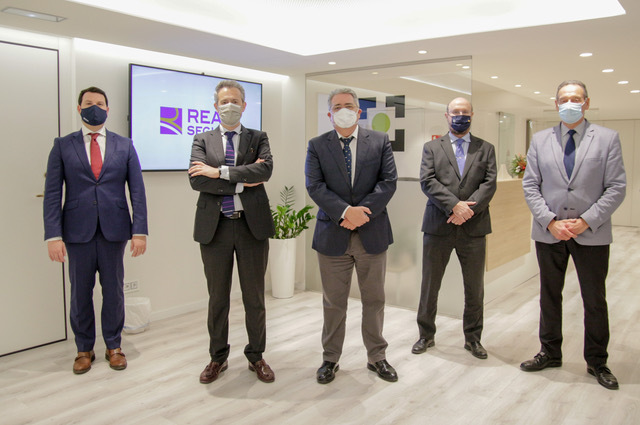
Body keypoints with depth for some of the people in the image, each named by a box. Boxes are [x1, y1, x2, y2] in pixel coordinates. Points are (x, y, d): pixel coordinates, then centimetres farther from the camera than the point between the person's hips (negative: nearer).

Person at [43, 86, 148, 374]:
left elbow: (137, 191, 3)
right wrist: (53, 235, -8)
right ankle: (84, 349, 24)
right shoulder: (63, 146, 6)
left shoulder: (124, 146, 8)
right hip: (78, 231, 0)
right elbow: (52, 192, 1)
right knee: (80, 292, 8)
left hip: (114, 230, 0)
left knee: (113, 290, 8)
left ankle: (113, 346, 23)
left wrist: (140, 231, -6)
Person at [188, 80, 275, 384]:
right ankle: (218, 358, 28)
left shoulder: (258, 139, 8)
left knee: (254, 297, 9)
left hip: (252, 225, 0)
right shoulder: (202, 140, 8)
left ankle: (256, 356, 26)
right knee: (217, 298, 11)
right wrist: (241, 183, -13)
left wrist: (219, 171, -15)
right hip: (215, 227, 1)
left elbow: (265, 170, -13)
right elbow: (196, 180, -8)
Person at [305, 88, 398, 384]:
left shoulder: (380, 142, 5)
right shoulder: (317, 146, 3)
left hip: (372, 234, 1)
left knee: (374, 300, 12)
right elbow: (315, 186, -8)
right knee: (333, 303, 10)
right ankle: (330, 359, 26)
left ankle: (376, 357, 29)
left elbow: (389, 181, -5)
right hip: (333, 235, 0)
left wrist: (362, 211, -17)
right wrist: (346, 211, -21)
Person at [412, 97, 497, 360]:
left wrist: (467, 209, -16)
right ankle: (426, 335, 24)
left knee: (475, 288, 9)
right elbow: (427, 181, -6)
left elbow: (489, 184, -1)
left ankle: (473, 338, 26)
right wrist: (454, 205, -18)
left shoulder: (486, 149, 11)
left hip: (473, 227, 1)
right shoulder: (432, 148, 8)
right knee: (429, 285, 8)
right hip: (438, 226, -1)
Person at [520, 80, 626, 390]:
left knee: (595, 301, 9)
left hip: (592, 234, -1)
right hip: (549, 233, 2)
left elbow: (616, 188, -5)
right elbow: (530, 186, 1)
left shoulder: (607, 138, 0)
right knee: (549, 296, 13)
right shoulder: (540, 140, 5)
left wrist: (586, 221, -15)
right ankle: (550, 353, 29)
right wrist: (550, 222, -11)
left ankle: (597, 362, 26)